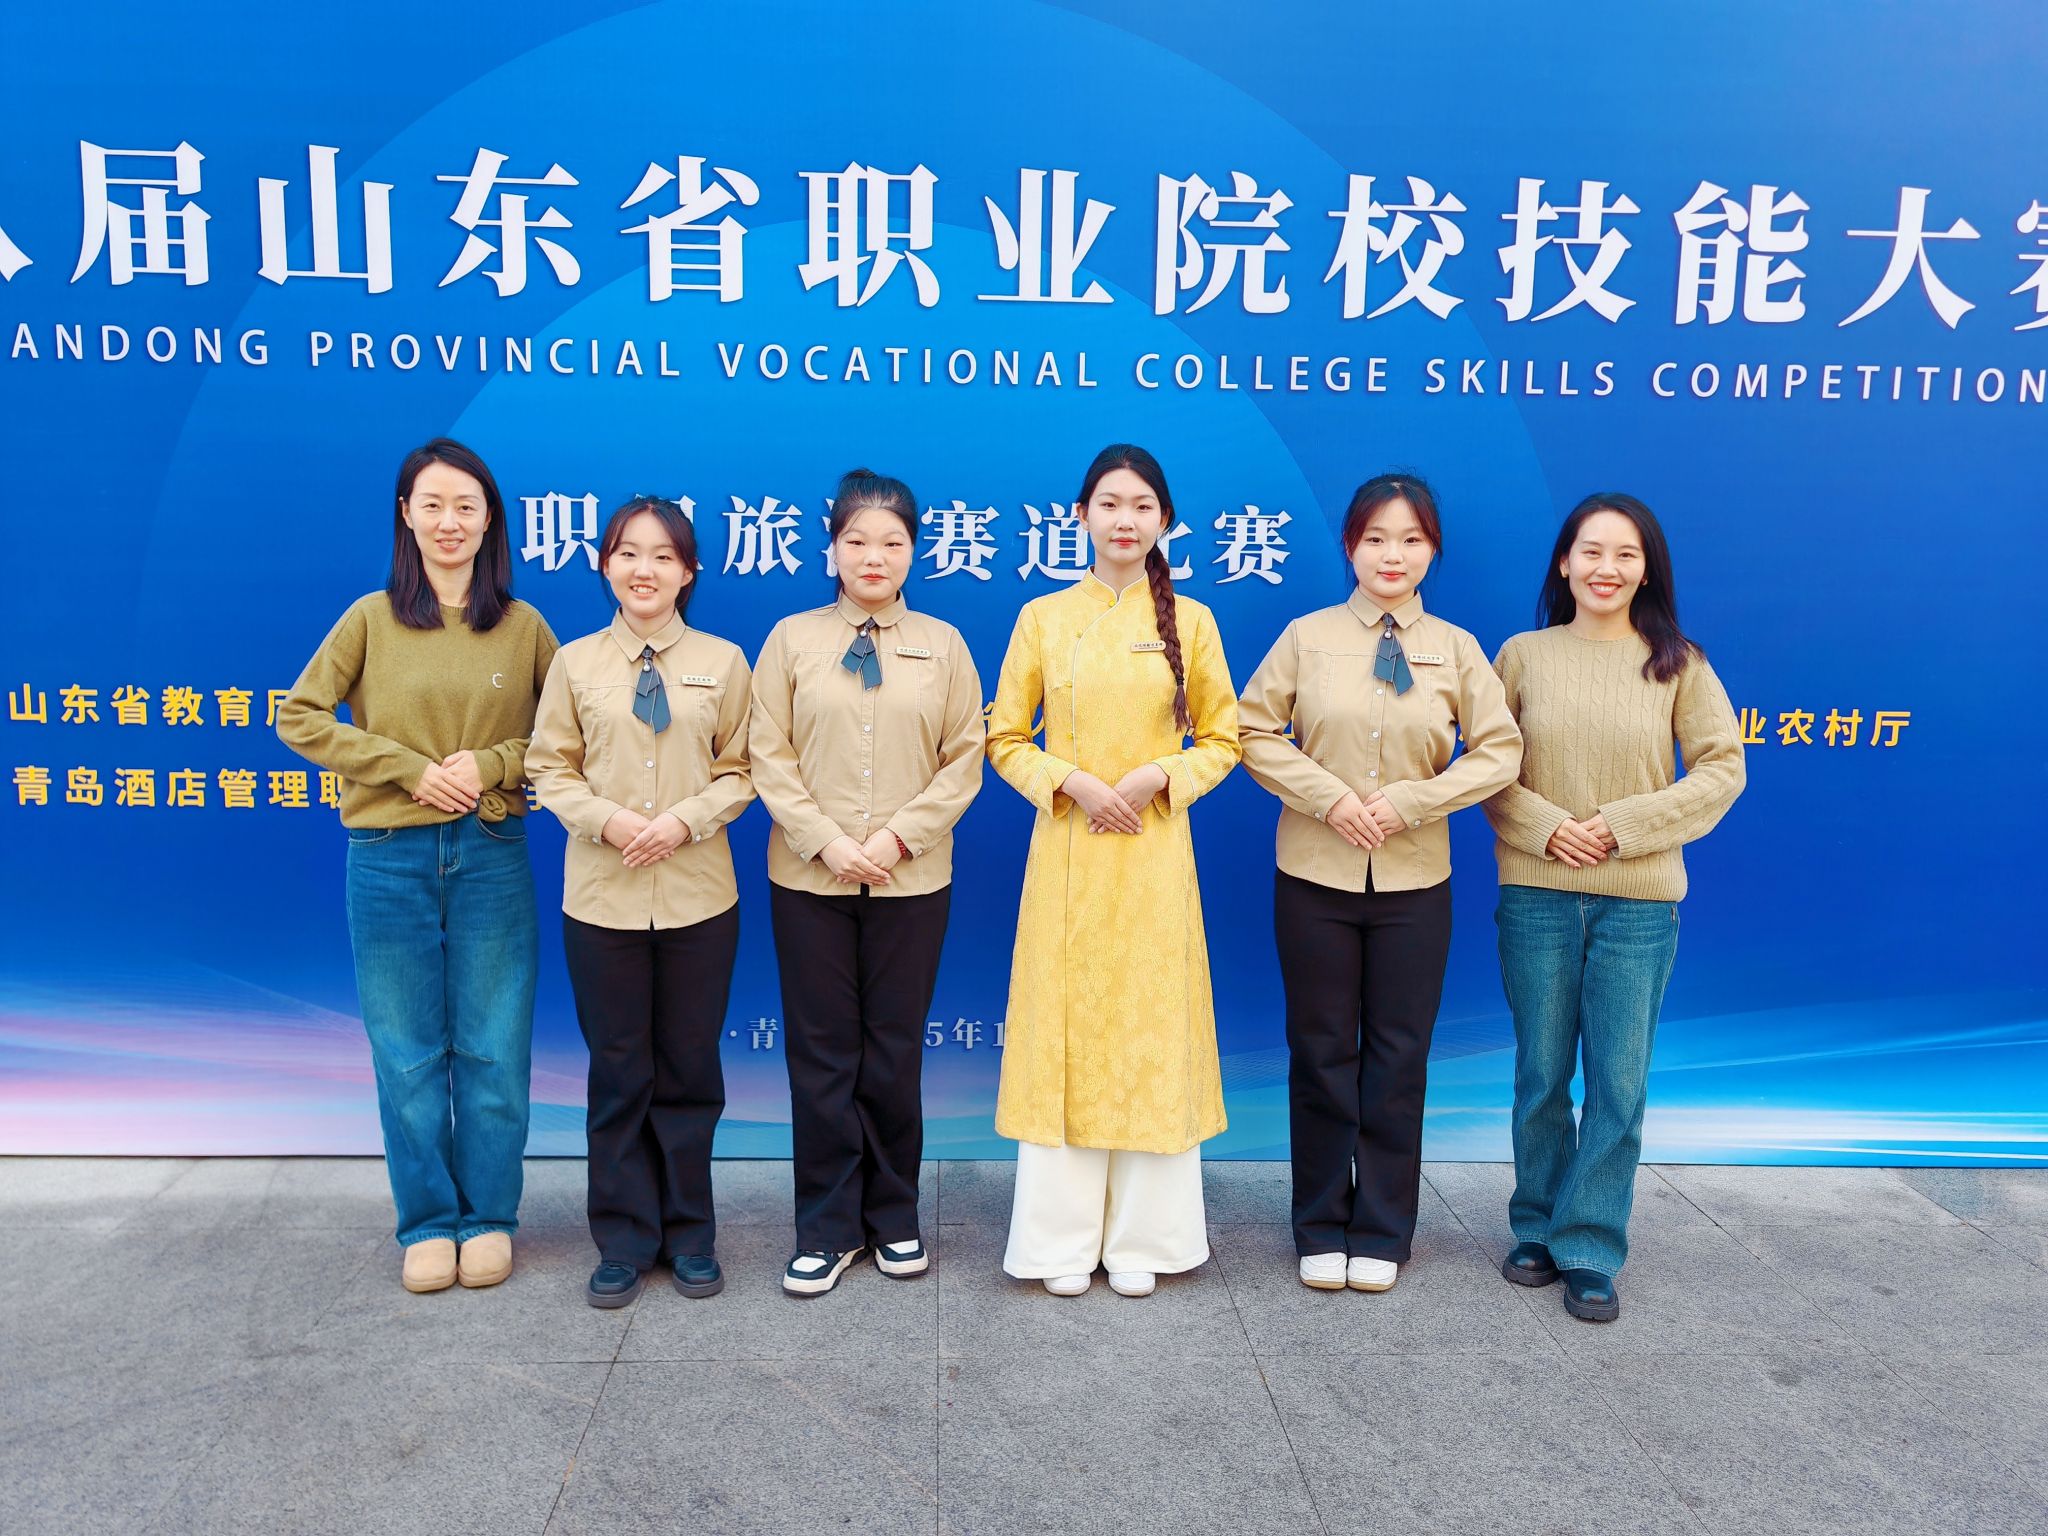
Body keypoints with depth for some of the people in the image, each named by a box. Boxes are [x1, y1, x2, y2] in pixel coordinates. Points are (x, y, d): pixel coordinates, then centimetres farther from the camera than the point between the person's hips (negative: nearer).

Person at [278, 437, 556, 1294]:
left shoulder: (523, 626, 2)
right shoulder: (372, 618, 1)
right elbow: (299, 717, -1)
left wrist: (492, 763, -12)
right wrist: (412, 768, -10)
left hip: (491, 858, 0)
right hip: (389, 860, 0)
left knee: (492, 1050, 7)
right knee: (407, 1054, 8)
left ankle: (488, 1217, 23)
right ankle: (428, 1223, 23)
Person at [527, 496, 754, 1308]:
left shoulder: (722, 662, 2)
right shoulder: (575, 662, 3)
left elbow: (739, 771, 3)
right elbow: (550, 768, 4)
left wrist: (685, 820, -14)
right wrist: (607, 820, -13)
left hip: (699, 896, 0)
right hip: (602, 897, 0)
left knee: (690, 1068, 9)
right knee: (617, 1071, 8)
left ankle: (689, 1234, 24)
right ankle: (625, 1240, 23)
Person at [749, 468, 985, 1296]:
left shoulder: (942, 644, 5)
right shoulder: (792, 638, 4)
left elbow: (964, 760, 2)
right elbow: (768, 756, -1)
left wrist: (900, 834, -11)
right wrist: (827, 841, -12)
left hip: (912, 880, 0)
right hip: (809, 880, 0)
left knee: (895, 1051, 8)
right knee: (822, 1053, 5)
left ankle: (894, 1216, 24)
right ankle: (828, 1227, 18)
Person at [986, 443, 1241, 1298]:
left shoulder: (1189, 620, 4)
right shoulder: (1043, 617, 4)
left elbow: (1221, 740, 6)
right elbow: (1004, 738, 5)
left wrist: (1157, 776, -11)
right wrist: (1071, 782, -12)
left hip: (1153, 854, 0)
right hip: (1067, 852, 0)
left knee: (1151, 1033, 4)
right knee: (1063, 1032, 3)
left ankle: (1140, 1239, 19)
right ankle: (1064, 1242, 17)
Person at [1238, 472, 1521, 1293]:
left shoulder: (1455, 648, 1)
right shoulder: (1307, 636, -1)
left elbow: (1500, 752, -1)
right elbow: (1254, 731, -2)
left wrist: (1407, 801, -13)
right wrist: (1330, 797, -14)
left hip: (1414, 883, 1)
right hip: (1315, 878, 0)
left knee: (1398, 1057, 9)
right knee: (1321, 1053, 9)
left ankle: (1382, 1232, 25)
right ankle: (1321, 1228, 25)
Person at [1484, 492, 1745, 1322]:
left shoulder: (1676, 663, 2)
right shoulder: (1523, 654, 2)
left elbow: (1722, 768, 0)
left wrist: (1625, 825, -11)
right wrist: (1541, 825, -13)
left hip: (1640, 900, 0)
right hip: (1536, 892, 0)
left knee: (1619, 1082, 3)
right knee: (1541, 1074, 10)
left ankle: (1590, 1251, 17)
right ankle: (1538, 1229, 27)